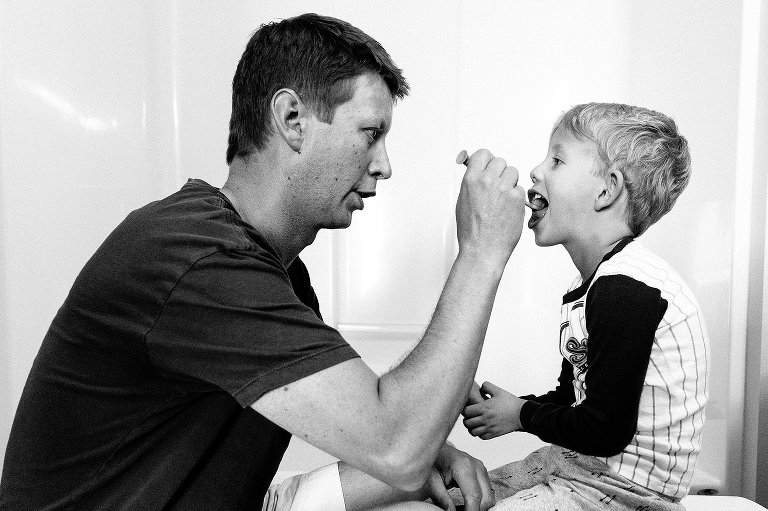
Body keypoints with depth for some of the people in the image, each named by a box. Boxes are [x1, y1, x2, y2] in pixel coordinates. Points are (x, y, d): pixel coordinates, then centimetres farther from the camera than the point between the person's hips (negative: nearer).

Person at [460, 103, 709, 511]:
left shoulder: (626, 289, -25)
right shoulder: (596, 283, 9)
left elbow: (606, 430, -25)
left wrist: (521, 414, -9)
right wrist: (499, 407, -4)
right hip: (577, 462, 9)